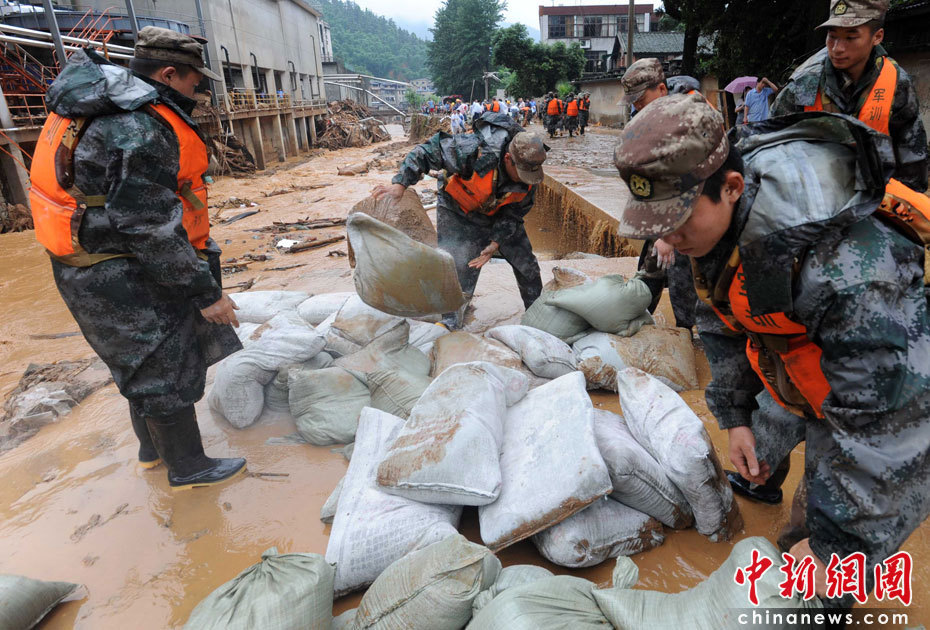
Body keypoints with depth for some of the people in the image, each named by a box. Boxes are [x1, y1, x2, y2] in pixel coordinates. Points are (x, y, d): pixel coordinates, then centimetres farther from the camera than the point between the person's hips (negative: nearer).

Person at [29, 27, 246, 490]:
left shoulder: (100, 104, 8)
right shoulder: (142, 133, -25)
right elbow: (151, 230, -26)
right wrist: (206, 292, -20)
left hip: (93, 262, 10)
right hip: (124, 280, -10)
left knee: (141, 361, 23)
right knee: (165, 371, 4)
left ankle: (152, 448, 42)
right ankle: (187, 468, 23)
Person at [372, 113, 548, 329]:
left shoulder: (529, 173, -22)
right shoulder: (474, 151, -39)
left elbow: (515, 212, -11)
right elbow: (428, 152, -30)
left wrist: (495, 243, -21)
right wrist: (400, 184, -36)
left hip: (500, 216, 5)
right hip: (460, 215, -4)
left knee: (528, 267, 9)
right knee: (459, 273, -11)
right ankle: (450, 325, 10)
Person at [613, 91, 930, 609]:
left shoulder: (843, 263, -42)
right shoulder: (713, 215, -16)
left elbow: (881, 427, -34)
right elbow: (725, 320, 1)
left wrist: (836, 541, -25)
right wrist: (735, 415, 2)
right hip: (824, 390, 6)